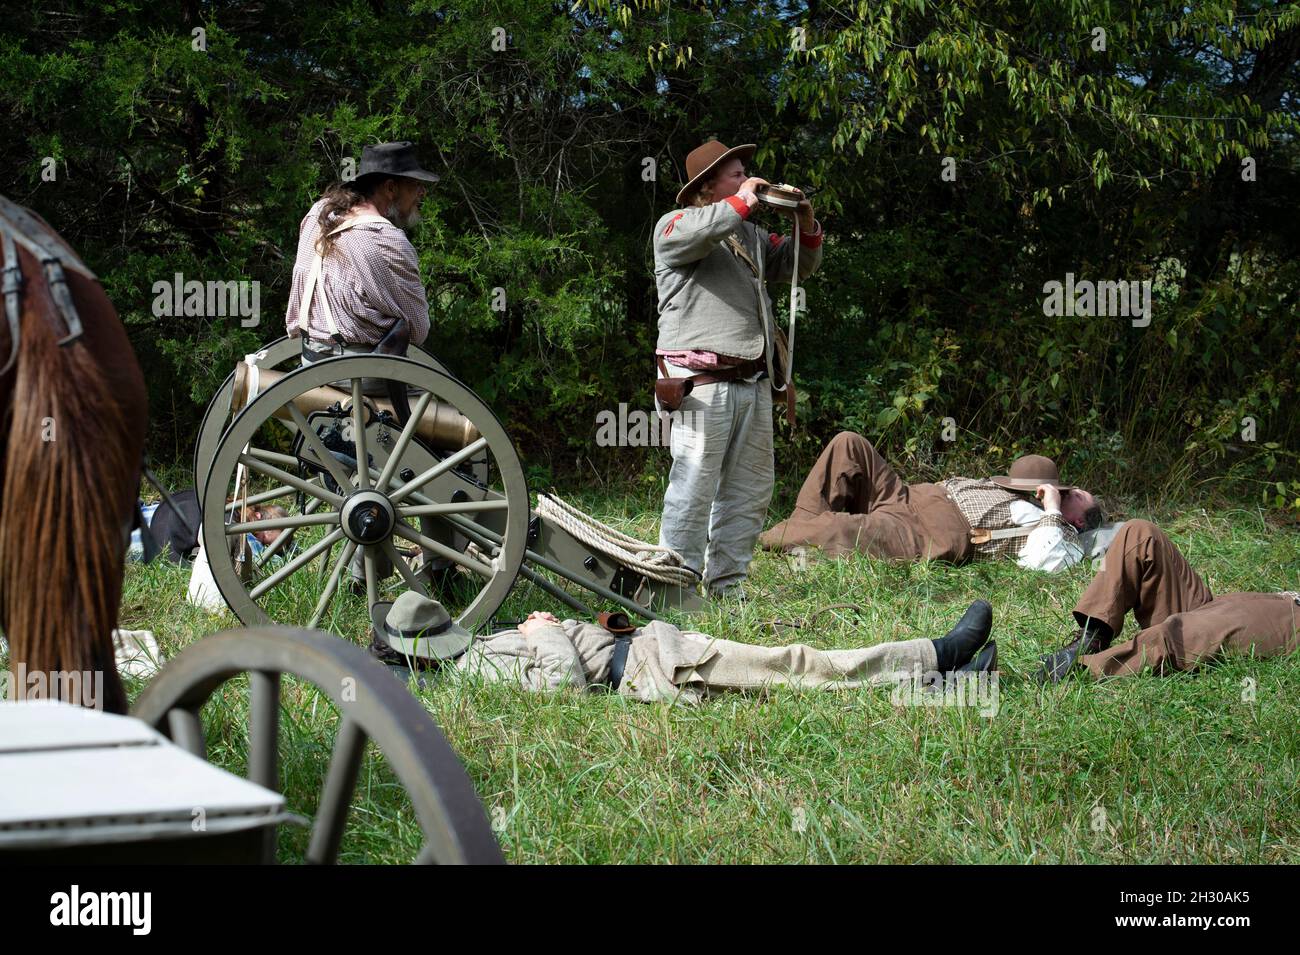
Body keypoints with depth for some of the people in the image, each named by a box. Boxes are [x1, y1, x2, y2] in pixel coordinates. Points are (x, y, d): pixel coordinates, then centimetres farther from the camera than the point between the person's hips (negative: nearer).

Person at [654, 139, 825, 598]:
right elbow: (692, 233, -24)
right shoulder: (674, 224, 0)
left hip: (753, 383, 8)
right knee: (694, 487, -10)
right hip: (702, 382, -8)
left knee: (751, 488, 9)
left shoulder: (751, 234, 23)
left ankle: (726, 584, 16)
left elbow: (797, 265, 30)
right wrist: (741, 203, -13)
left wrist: (806, 225, 12)